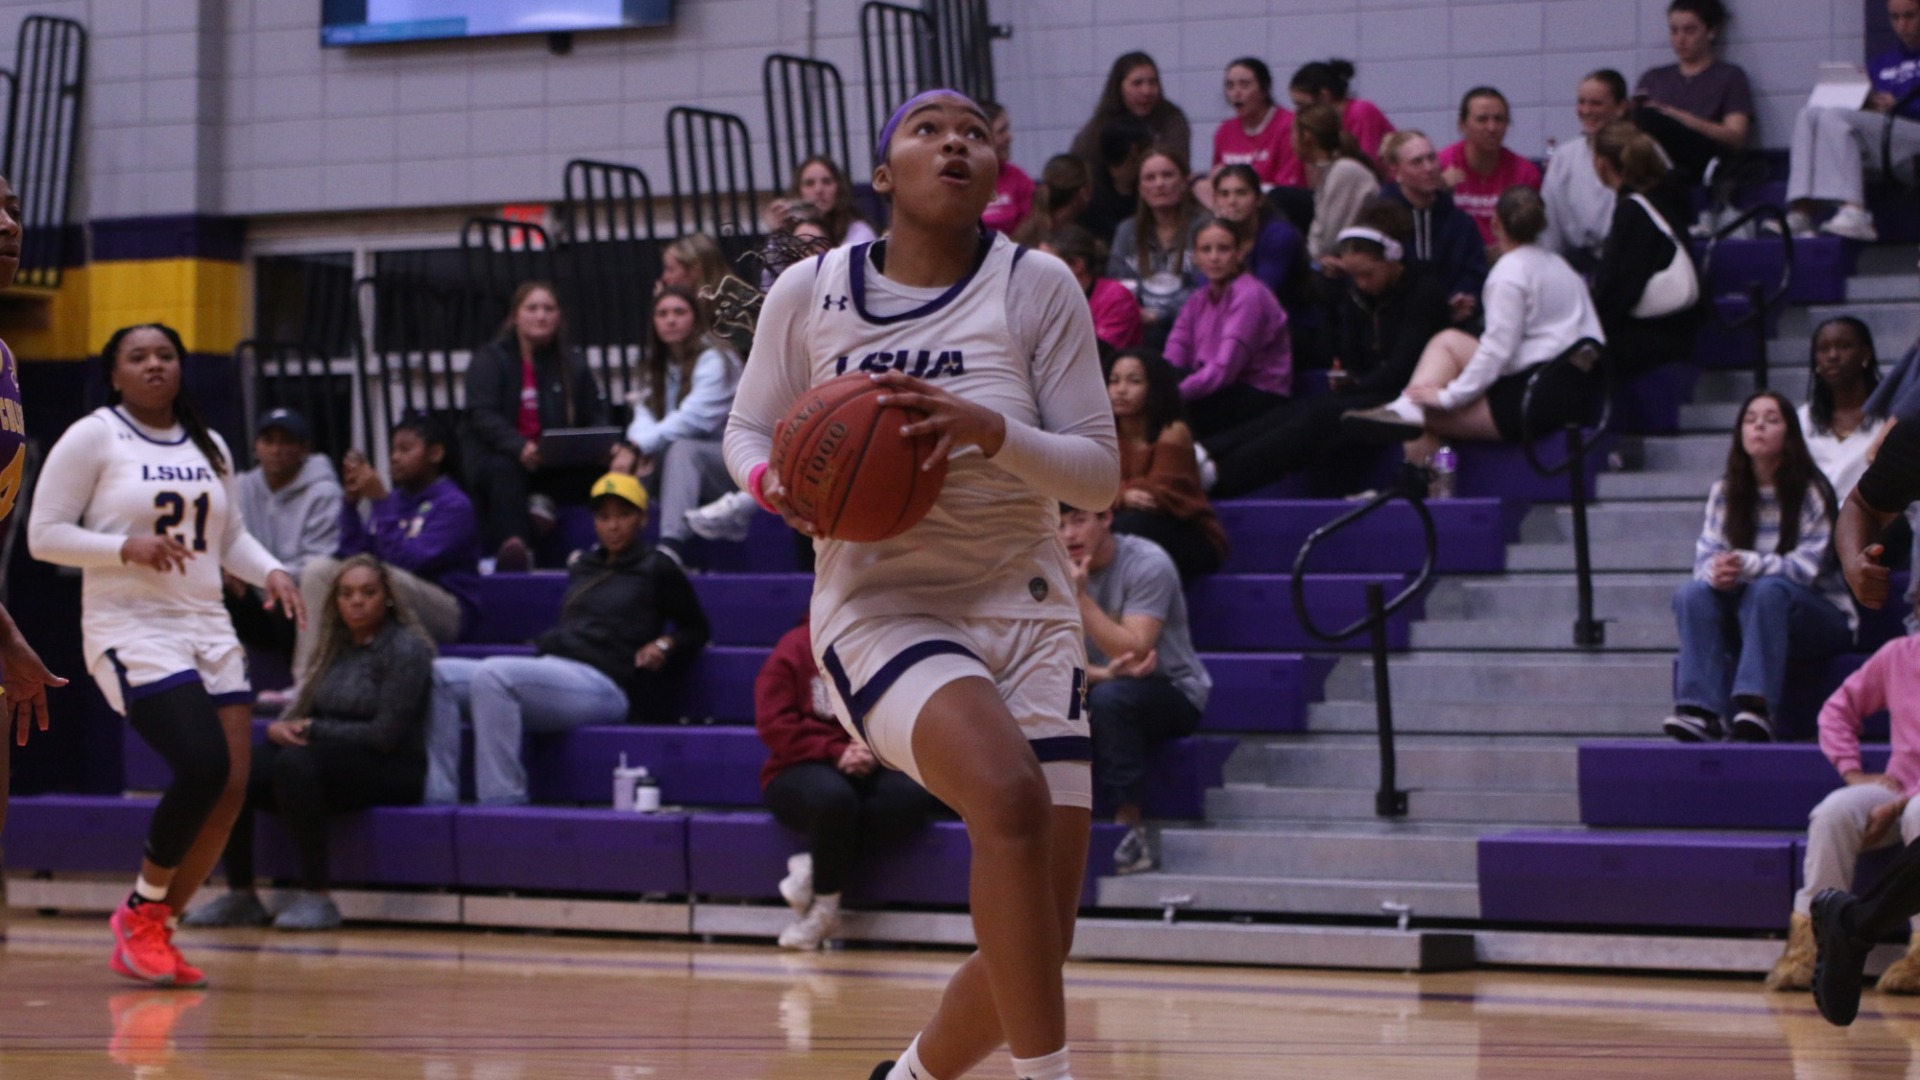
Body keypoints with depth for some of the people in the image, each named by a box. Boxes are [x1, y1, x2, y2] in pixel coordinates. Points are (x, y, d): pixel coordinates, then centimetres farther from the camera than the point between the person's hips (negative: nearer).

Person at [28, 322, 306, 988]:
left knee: (232, 786, -3)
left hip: (208, 627, 7)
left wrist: (271, 572, 3)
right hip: (131, 628, -7)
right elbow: (44, 535, -5)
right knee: (205, 767, -21)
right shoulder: (91, 438, -3)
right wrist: (127, 546, -19)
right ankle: (141, 914, 0)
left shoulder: (208, 447, 15)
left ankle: (152, 929, 13)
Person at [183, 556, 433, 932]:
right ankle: (240, 895, -11)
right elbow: (307, 712, 16)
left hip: (390, 770, -7)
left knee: (295, 762, -35)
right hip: (337, 763, 7)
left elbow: (385, 735, -14)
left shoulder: (405, 649, -6)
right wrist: (282, 727, -8)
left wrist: (312, 729, -9)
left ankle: (317, 898, -31)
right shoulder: (338, 646, 16)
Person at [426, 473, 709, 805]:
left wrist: (664, 644, -3)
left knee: (491, 674, -33)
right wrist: (547, 642, 14)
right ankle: (439, 799, -21)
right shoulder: (584, 566, 28)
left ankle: (502, 800, -37)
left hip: (604, 686, -8)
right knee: (439, 674, -10)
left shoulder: (656, 570, 10)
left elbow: (697, 630, 16)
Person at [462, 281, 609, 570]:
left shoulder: (572, 362, 15)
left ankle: (543, 500, -18)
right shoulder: (489, 359, 3)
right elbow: (482, 416, -12)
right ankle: (512, 545, -53)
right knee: (504, 469, -39)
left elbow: (596, 417, 11)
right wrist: (519, 447, -31)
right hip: (497, 457, -3)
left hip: (554, 467, 3)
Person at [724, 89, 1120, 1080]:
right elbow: (747, 430, 14)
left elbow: (1099, 474, -3)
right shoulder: (807, 295, 0)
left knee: (1037, 943, -1)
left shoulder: (1036, 286, -2)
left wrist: (991, 430, -22)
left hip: (1024, 611, 3)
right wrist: (770, 481, -10)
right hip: (881, 606, -2)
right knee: (1009, 793, -34)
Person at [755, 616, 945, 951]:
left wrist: (877, 751, -17)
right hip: (806, 770, -3)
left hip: (873, 772, 3)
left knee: (915, 792, -33)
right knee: (833, 797, -39)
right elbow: (773, 723, -6)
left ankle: (816, 866, -24)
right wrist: (836, 752, -18)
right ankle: (825, 905, -20)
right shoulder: (796, 648, 2)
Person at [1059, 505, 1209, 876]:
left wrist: (1080, 596, -31)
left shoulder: (1146, 564, -17)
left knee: (1108, 698, -37)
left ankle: (1131, 828, -32)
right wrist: (1103, 673, -26)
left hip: (1172, 690, -5)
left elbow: (1134, 651, -25)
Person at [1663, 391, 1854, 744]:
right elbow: (1705, 556, -3)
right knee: (1694, 593, -24)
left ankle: (1756, 709, -51)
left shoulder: (1812, 491, -9)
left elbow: (1808, 566, -19)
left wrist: (1748, 565, -35)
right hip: (1748, 617, 4)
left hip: (1820, 614, -4)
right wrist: (1717, 572, -30)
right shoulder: (1724, 493, 5)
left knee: (1768, 590, -36)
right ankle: (1700, 708, -40)